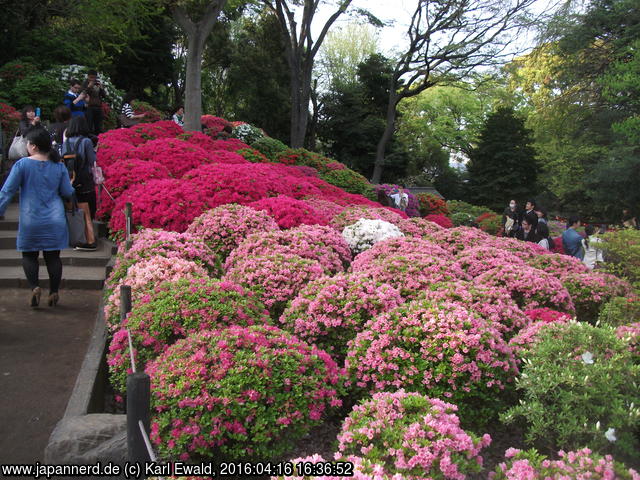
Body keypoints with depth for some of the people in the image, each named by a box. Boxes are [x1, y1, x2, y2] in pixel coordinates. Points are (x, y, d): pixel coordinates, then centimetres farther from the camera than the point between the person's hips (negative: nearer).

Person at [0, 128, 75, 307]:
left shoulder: (22, 164, -6)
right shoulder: (59, 166, 2)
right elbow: (68, 193, 5)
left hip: (30, 220, -2)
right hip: (55, 221, 2)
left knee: (29, 256, 13)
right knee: (53, 257, 8)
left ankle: (34, 287, -5)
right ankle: (53, 294, 11)